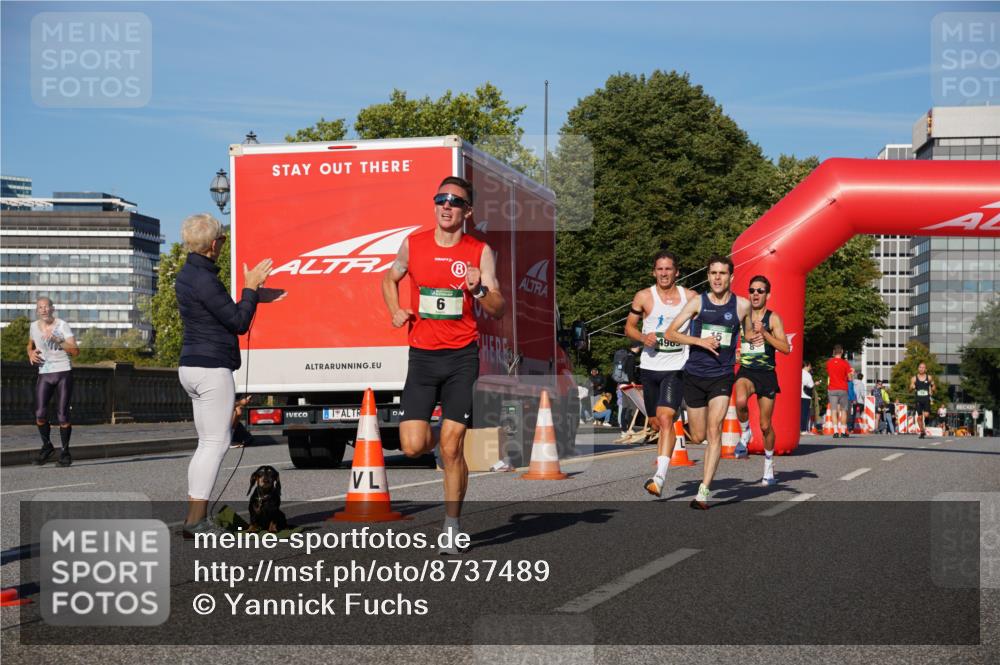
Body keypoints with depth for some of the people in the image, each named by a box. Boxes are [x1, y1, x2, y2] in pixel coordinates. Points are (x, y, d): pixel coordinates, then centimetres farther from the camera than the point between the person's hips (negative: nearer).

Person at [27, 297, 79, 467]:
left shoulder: (62, 326, -6)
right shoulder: (34, 326, 7)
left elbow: (76, 351, -12)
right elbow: (30, 345, 28)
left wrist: (58, 340, -24)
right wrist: (31, 354, 5)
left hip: (64, 372, -3)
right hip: (44, 374, 3)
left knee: (62, 415, -5)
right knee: (40, 414, -10)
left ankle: (65, 451, 10)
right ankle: (47, 446, 13)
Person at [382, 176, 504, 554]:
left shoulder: (480, 252, 0)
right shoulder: (413, 245, 5)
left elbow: (498, 311, -1)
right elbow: (390, 279, 24)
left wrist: (479, 289, -21)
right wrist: (395, 311, 6)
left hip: (462, 357, -2)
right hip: (422, 356, 2)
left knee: (451, 448, -5)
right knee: (413, 447, -6)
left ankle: (452, 527, 11)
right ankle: (437, 438, 31)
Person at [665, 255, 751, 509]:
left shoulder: (742, 305, 1)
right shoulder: (697, 302, -2)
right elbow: (669, 333, -5)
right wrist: (700, 341, -16)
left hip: (722, 376, -1)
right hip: (694, 375, 1)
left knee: (714, 431, -16)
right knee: (698, 437, 8)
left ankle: (704, 492, -16)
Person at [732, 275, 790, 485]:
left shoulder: (773, 318, -3)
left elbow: (786, 348, -13)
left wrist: (764, 333, -22)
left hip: (767, 373, -1)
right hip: (746, 371, 1)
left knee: (765, 425, 6)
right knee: (740, 401, -35)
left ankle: (769, 467, 27)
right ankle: (745, 435, -6)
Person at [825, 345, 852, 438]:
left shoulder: (828, 363, 3)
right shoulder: (845, 363, -5)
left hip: (832, 389, 1)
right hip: (843, 389, -1)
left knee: (834, 411, -1)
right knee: (843, 410, 8)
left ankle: (835, 432, -10)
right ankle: (843, 432, 5)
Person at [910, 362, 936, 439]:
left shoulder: (929, 378, 5)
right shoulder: (914, 378, 5)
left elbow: (933, 386, 20)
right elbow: (910, 390, 8)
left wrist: (932, 390, 0)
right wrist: (912, 388, -14)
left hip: (926, 399, -1)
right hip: (918, 400, 1)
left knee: (926, 414, -17)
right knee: (919, 416, 1)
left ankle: (925, 426, 10)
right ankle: (922, 432, 15)